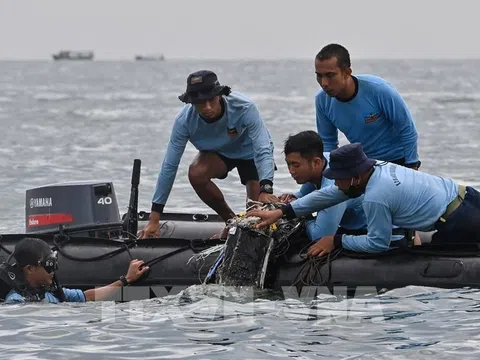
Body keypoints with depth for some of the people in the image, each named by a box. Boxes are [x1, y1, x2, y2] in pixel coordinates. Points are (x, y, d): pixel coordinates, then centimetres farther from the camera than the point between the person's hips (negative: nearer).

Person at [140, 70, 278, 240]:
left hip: (249, 152, -2)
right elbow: (169, 167, -26)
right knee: (196, 173, -31)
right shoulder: (184, 120, -30)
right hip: (217, 153, 2)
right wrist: (154, 220, -26)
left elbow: (263, 151, -41)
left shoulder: (245, 108, -37)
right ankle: (231, 221, -5)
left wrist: (266, 190, -60)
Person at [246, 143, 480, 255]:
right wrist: (281, 213, 11)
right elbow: (330, 195, 11)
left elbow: (378, 243, -10)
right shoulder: (378, 167, 6)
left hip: (458, 223, -8)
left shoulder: (375, 197, -21)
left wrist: (336, 241, -1)